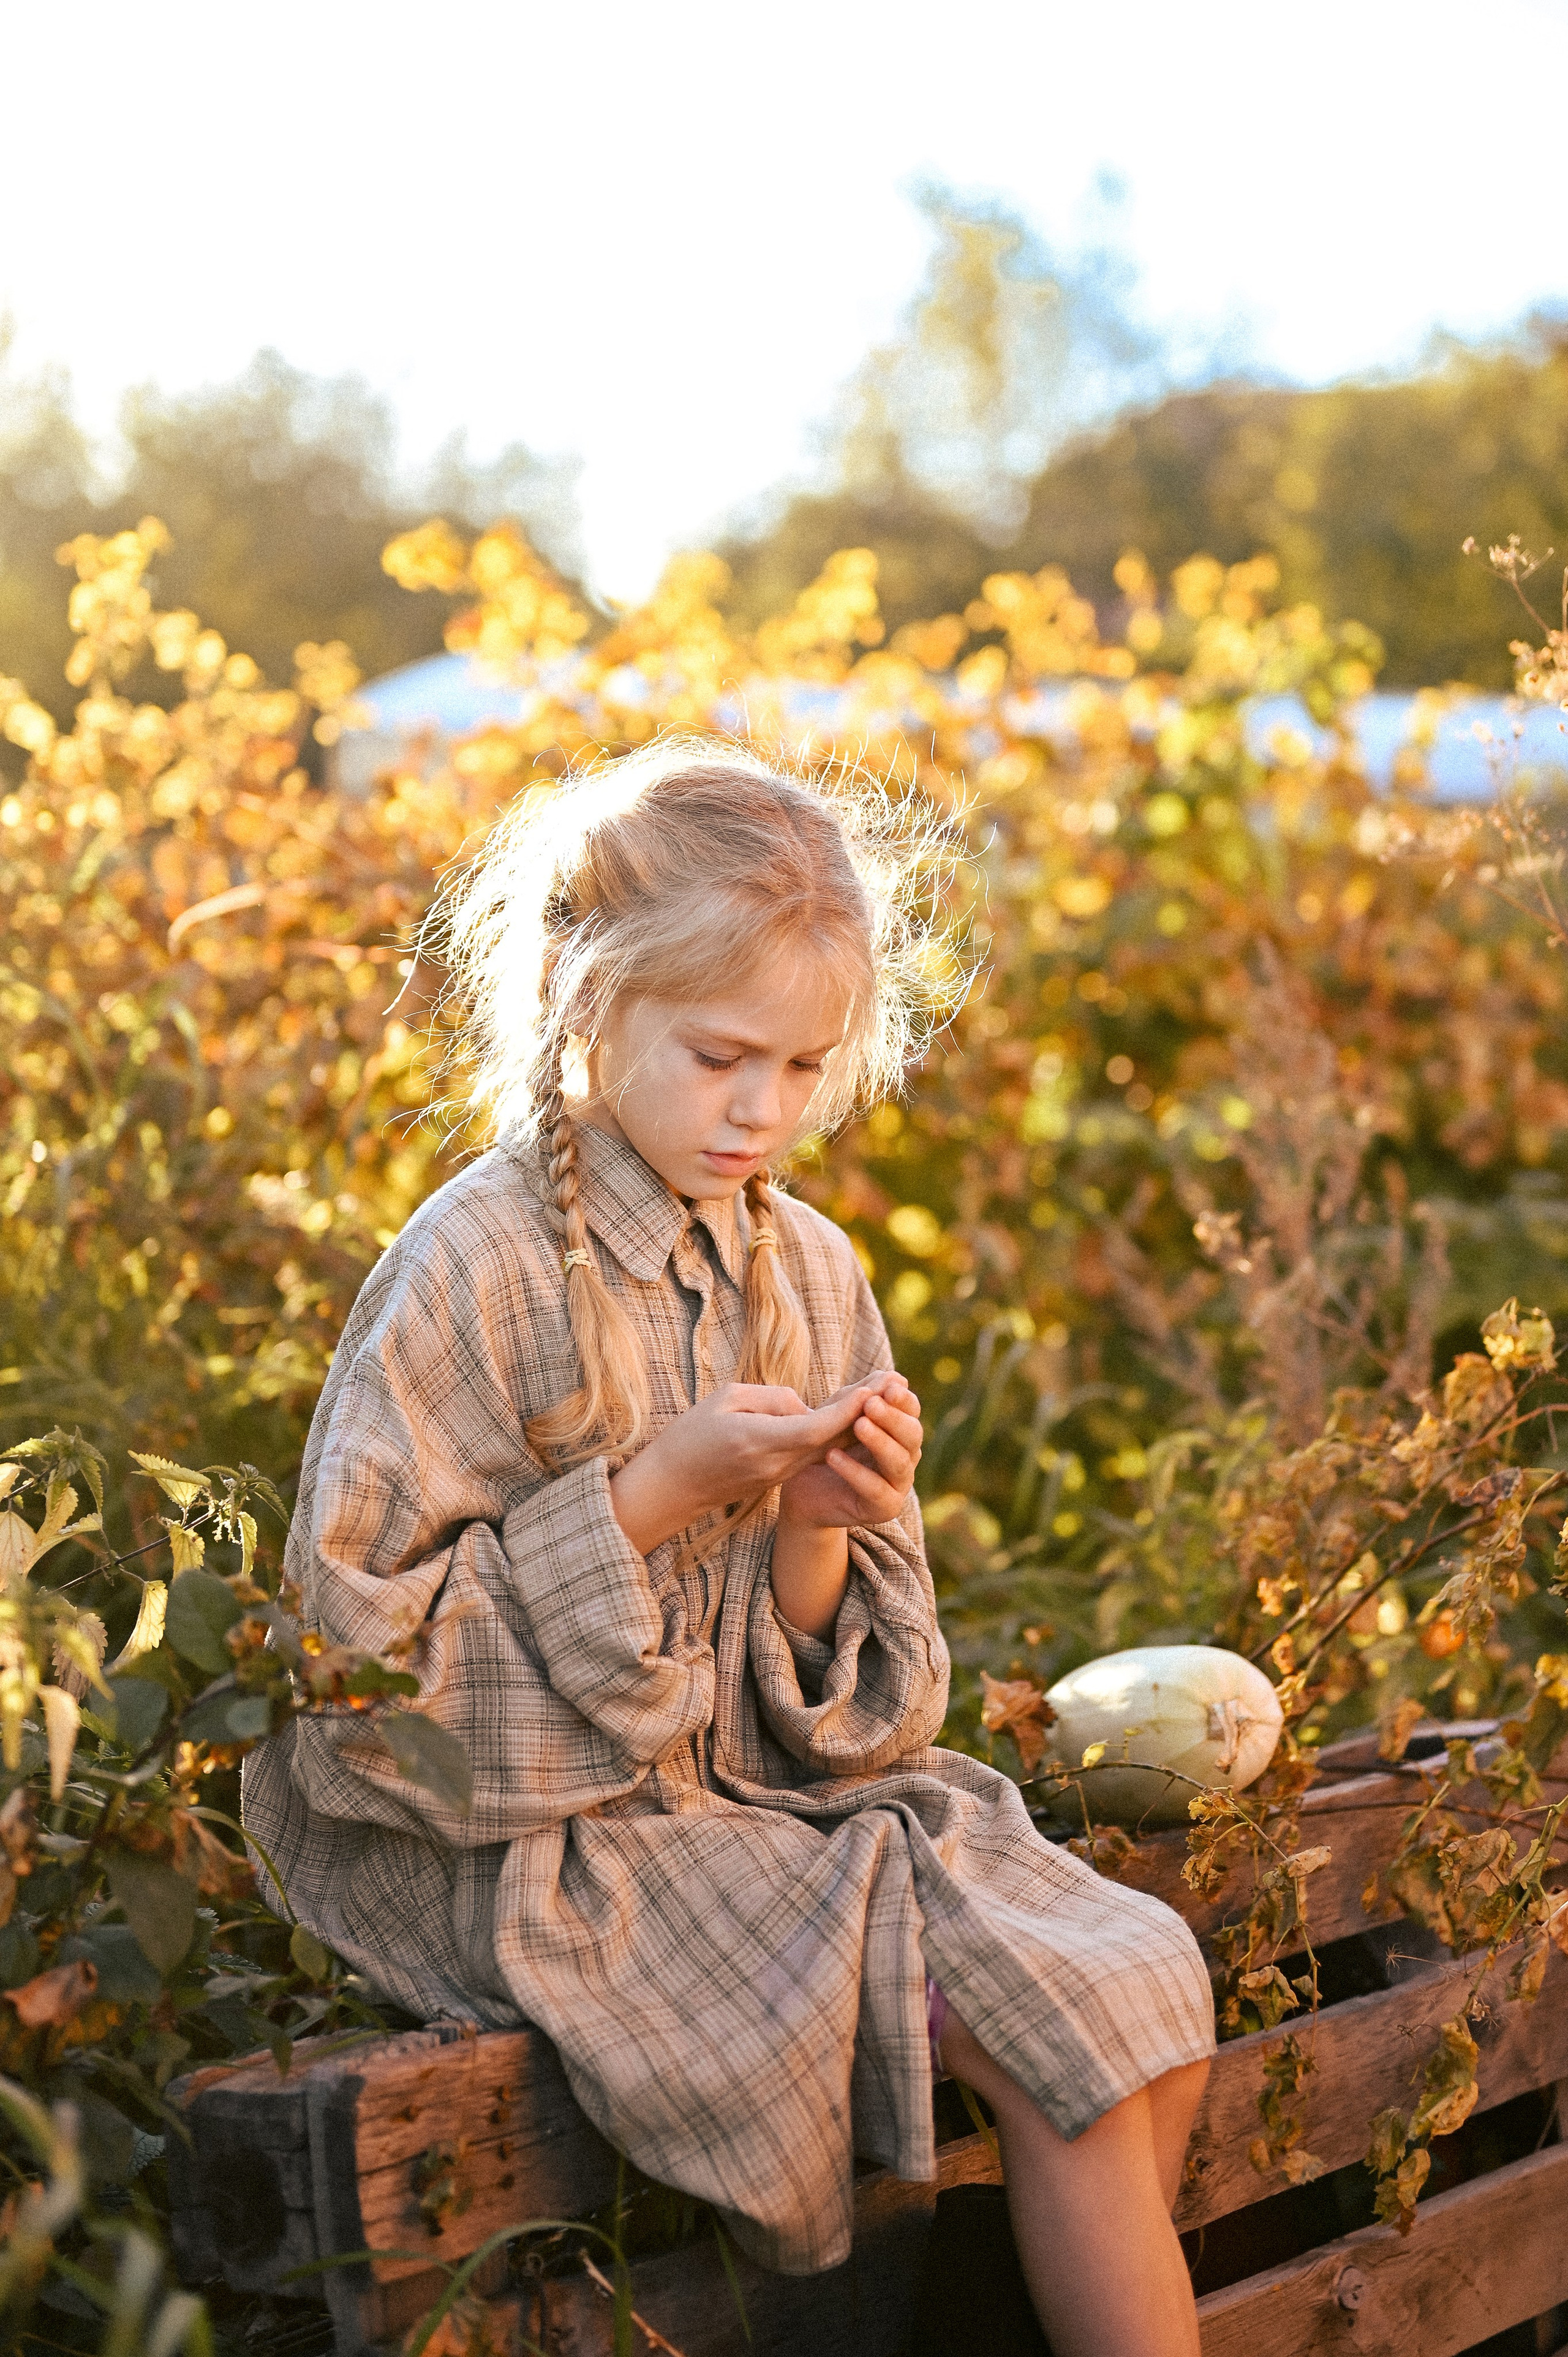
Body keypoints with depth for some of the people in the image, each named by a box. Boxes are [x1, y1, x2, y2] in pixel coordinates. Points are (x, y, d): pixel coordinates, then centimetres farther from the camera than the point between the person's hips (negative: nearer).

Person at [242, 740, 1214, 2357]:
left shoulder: (808, 1269, 6)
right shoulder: (479, 1267, -13)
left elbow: (820, 1699, 10)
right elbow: (358, 1618, -15)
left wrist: (819, 1529, -13)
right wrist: (652, 1493, -20)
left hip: (766, 1788, 6)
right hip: (542, 1835, -6)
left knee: (1142, 1990, -9)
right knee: (1032, 2020, -17)